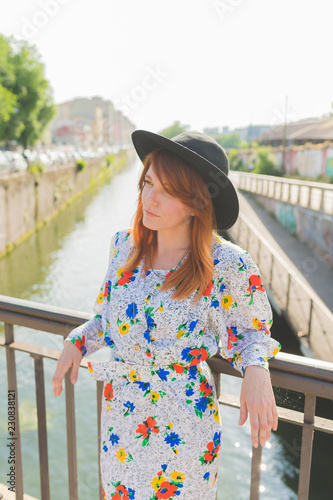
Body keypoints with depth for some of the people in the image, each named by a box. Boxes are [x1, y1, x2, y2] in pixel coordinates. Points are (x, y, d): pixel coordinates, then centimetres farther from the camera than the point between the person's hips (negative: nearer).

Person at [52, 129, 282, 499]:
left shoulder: (228, 266, -22)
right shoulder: (124, 244, -8)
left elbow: (251, 330, -6)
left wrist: (256, 370, -26)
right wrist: (78, 341, -6)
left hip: (182, 427, -4)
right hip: (120, 414, 5)